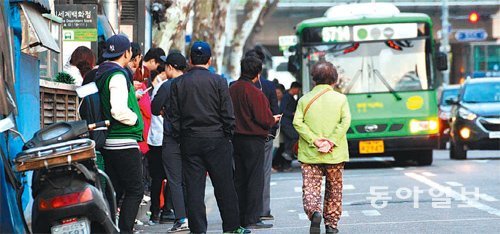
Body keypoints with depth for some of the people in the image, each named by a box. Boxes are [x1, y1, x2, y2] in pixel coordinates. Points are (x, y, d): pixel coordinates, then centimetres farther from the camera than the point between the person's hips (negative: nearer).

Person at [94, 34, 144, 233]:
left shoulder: (101, 74, 14)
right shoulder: (118, 75, -15)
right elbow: (119, 111, -26)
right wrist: (135, 119, -9)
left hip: (108, 142, 9)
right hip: (124, 142, -9)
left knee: (114, 191, 13)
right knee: (135, 191, -6)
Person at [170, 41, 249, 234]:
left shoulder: (178, 83, 1)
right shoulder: (218, 81, -5)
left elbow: (174, 115, 2)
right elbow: (228, 114, -5)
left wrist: (179, 137, 10)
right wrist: (228, 135, 7)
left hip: (189, 140, 2)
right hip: (216, 139, -2)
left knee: (194, 187, 3)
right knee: (224, 185, 6)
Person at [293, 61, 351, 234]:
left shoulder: (305, 99, 2)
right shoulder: (340, 98, 1)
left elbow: (297, 122, -8)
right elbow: (345, 121, -12)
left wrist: (314, 140, -11)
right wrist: (332, 141, -13)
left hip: (310, 154, 0)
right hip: (335, 154, 1)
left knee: (310, 188, -1)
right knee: (334, 190, 15)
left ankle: (314, 212, -29)